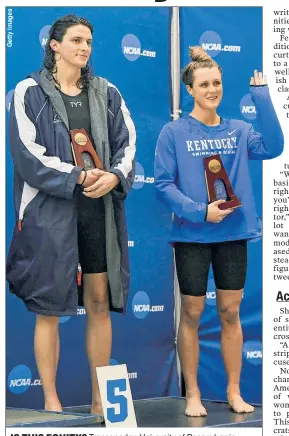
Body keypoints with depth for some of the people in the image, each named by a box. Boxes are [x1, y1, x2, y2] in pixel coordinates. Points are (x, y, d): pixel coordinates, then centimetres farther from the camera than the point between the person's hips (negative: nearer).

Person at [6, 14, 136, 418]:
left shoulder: (107, 93, 12)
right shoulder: (30, 92, -1)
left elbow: (127, 143, 6)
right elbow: (27, 152, -9)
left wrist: (114, 177, -13)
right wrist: (79, 176, -15)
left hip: (100, 209, 4)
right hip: (49, 211, -3)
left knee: (100, 302, 5)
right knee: (49, 307, 0)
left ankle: (100, 398, 15)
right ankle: (51, 400, 10)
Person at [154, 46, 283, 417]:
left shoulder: (238, 131, 5)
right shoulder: (174, 132, -5)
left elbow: (272, 148, -13)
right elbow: (163, 184, -9)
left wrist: (262, 96, -16)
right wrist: (199, 211, -21)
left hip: (234, 233, 3)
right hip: (192, 236, -3)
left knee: (230, 312, 10)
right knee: (192, 314, 6)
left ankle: (234, 391, 21)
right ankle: (192, 394, 18)